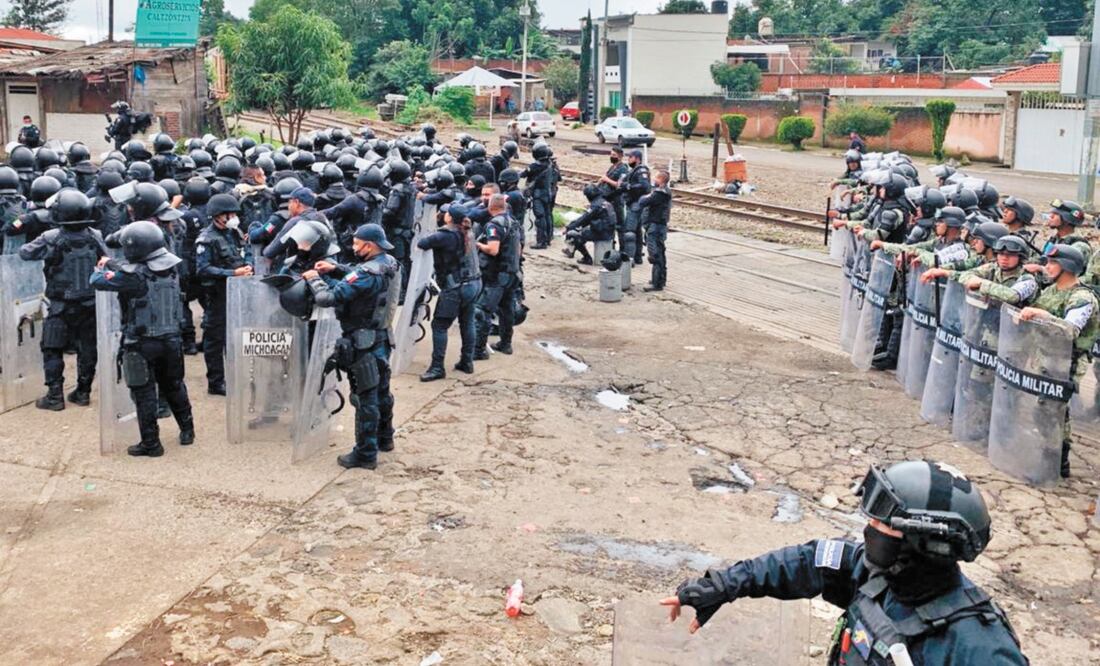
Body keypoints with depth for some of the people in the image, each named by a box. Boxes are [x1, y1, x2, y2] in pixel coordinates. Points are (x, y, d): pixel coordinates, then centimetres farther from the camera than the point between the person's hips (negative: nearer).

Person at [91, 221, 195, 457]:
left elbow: (97, 281, -12)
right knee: (174, 386, 22)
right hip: (171, 340, 6)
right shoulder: (170, 268, -1)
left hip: (142, 344, -6)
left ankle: (150, 443, 10)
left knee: (144, 393, 5)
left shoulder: (134, 275, -20)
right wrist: (113, 264, 14)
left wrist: (103, 266, 7)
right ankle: (187, 430, 34)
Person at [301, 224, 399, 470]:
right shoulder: (388, 264, 2)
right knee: (381, 391, 22)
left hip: (362, 343, -9)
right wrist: (335, 269, 5)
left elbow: (327, 298, -27)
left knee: (365, 398, 0)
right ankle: (384, 438, 38)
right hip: (381, 338, 9)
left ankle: (366, 454, 8)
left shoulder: (367, 273, -25)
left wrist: (314, 278, -9)